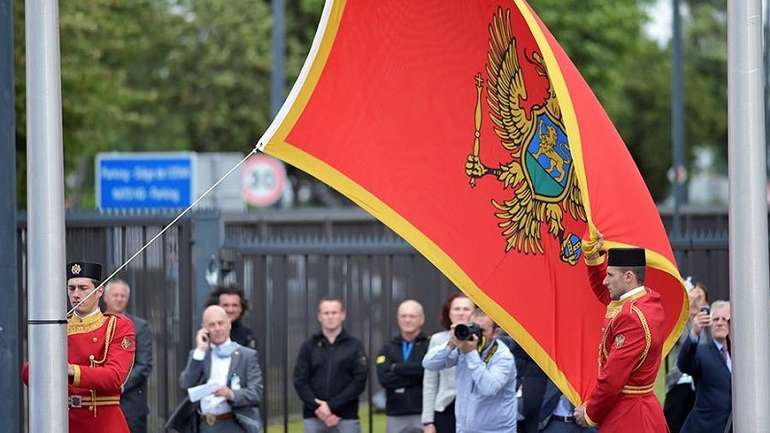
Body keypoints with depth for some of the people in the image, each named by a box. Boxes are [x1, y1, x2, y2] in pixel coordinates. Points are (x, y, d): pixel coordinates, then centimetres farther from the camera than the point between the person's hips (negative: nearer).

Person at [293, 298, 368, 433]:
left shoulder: (354, 346, 3)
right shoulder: (309, 347, 7)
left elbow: (359, 381, -5)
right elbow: (300, 382, 2)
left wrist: (332, 406, -14)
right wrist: (318, 408, -12)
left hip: (346, 418, -1)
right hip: (314, 418, 1)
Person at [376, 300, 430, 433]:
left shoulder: (429, 346, 1)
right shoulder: (388, 348, 12)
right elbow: (384, 377, -4)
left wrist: (397, 368, -6)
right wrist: (416, 377, -10)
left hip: (423, 414, -4)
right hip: (396, 416, 4)